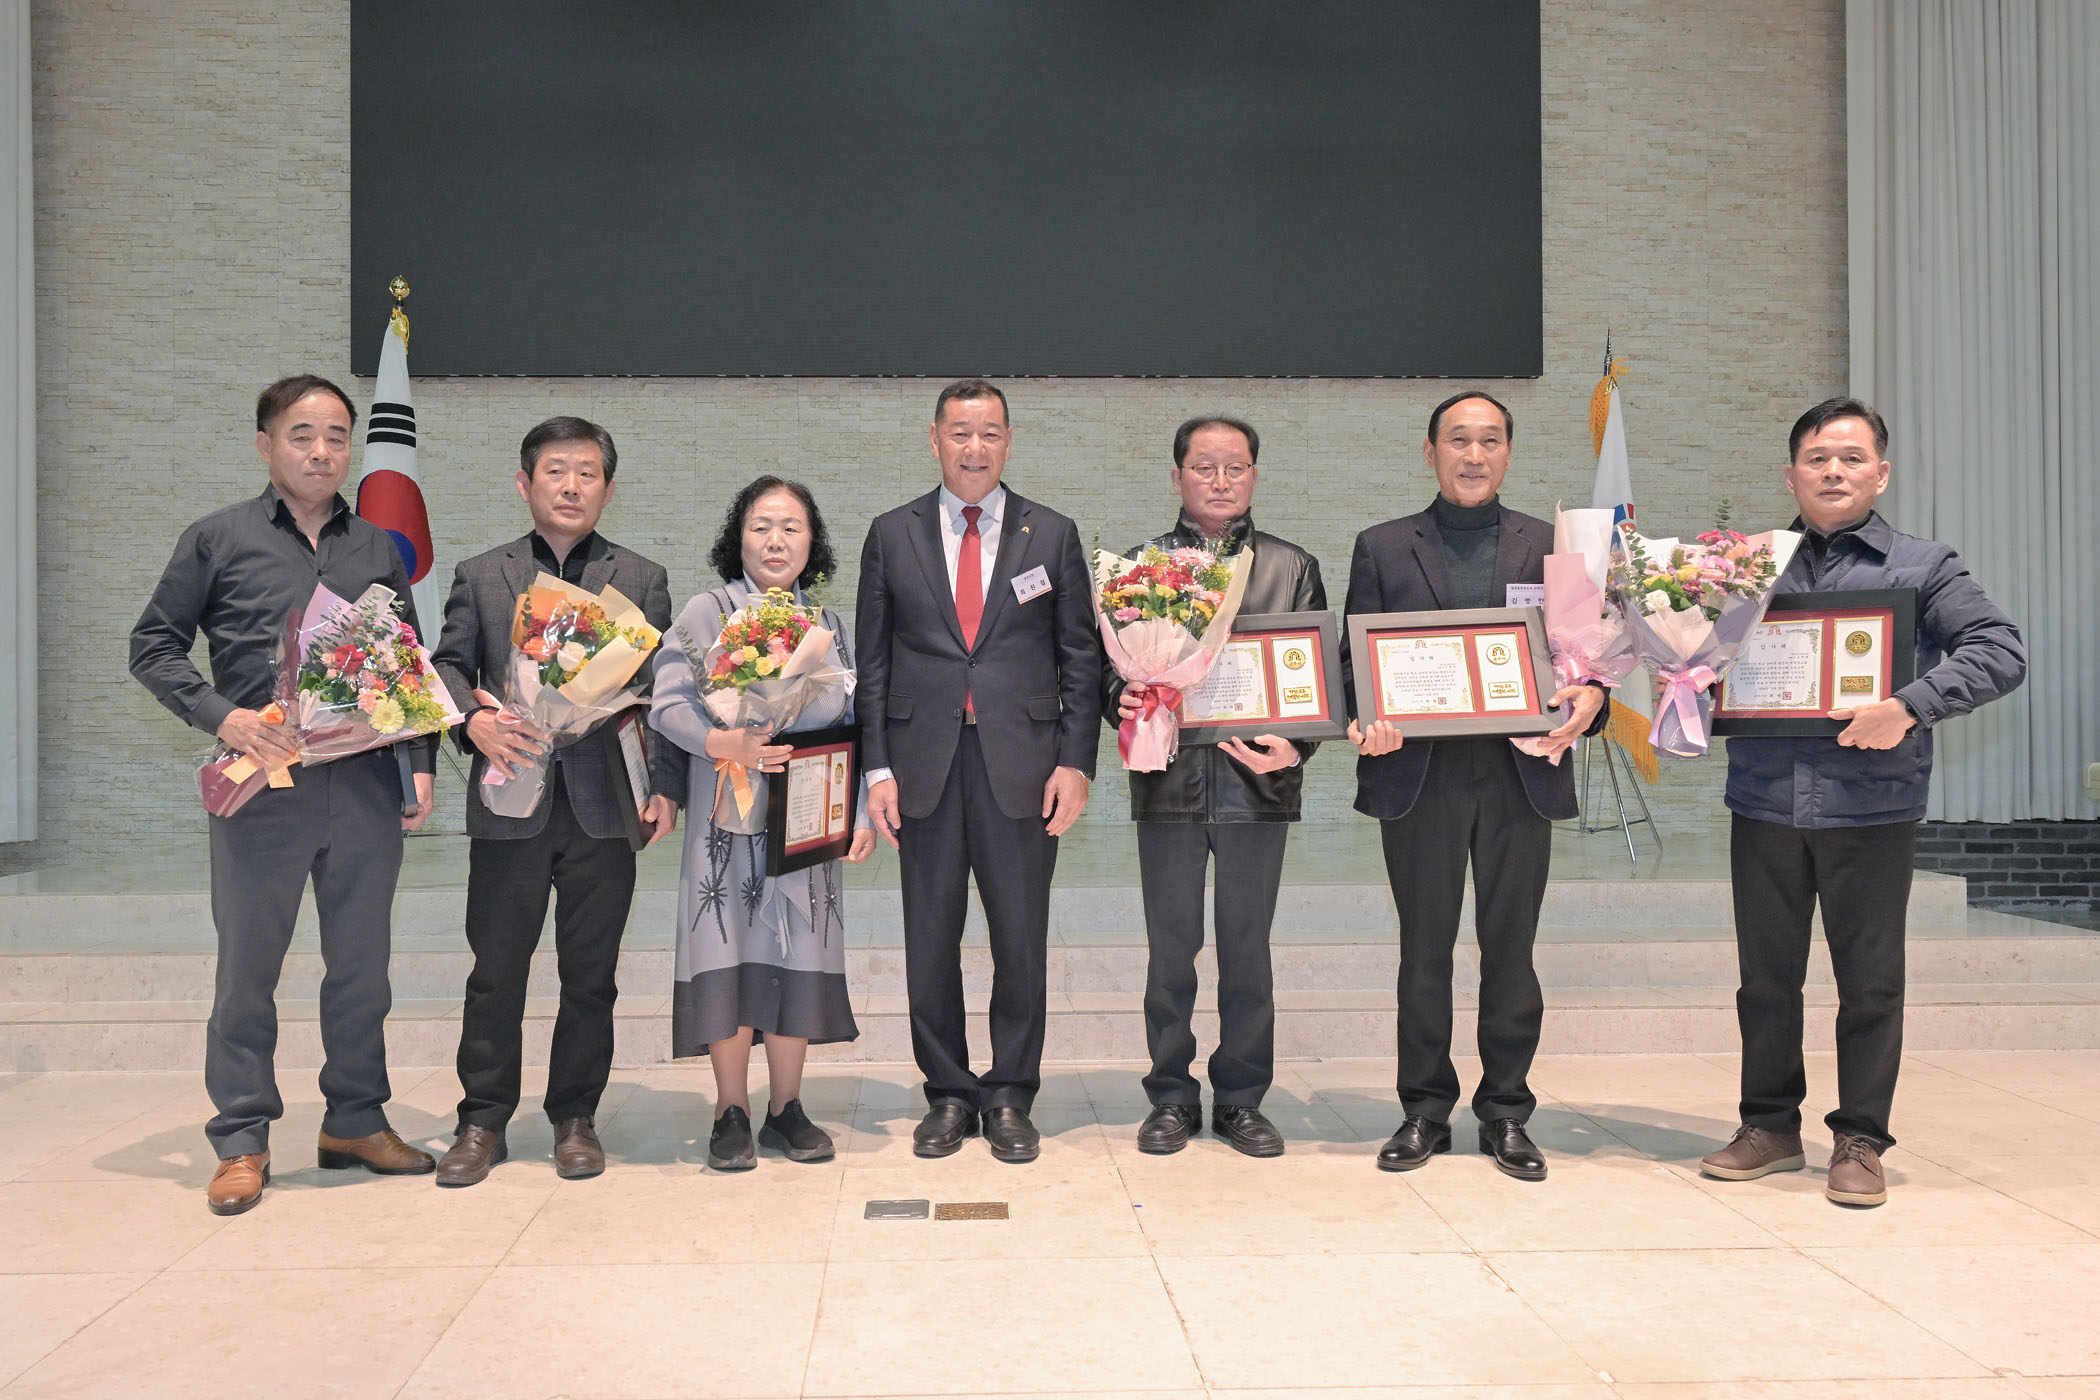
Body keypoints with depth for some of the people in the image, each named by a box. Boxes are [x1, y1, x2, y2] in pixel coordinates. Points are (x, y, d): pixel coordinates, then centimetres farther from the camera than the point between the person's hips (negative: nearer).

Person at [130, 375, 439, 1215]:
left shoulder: (378, 549, 13)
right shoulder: (218, 540, 5)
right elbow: (153, 645, 4)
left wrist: (421, 764, 8)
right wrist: (220, 714, -11)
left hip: (366, 785, 3)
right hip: (264, 785, -3)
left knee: (362, 961, 9)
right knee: (247, 965, 2)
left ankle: (355, 1120, 22)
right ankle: (242, 1141, 13)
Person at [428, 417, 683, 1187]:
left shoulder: (643, 580, 11)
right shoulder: (479, 576, 12)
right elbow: (447, 666, 9)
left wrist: (666, 786, -2)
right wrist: (472, 719, -13)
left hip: (605, 804, 0)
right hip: (511, 801, 0)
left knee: (591, 974, 6)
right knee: (495, 970, 4)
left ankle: (575, 1118, 19)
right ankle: (483, 1121, 17)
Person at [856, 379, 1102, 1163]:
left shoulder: (1053, 535, 7)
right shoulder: (892, 536, 8)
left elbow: (1080, 658, 6)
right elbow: (873, 662, 7)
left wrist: (1076, 762, -4)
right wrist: (878, 768, -1)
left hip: (1022, 766, -1)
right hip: (925, 766, 1)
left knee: (1021, 940, 3)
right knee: (930, 939, 6)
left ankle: (1010, 1098, 17)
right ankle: (948, 1094, 20)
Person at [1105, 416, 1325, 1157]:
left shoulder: (1293, 568, 9)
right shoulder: (1138, 565, 9)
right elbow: (1107, 662, 7)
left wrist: (1296, 746, -10)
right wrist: (1123, 700, -14)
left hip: (1257, 782, 0)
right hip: (1168, 781, 0)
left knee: (1247, 950, 7)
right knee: (1170, 949, 6)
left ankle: (1242, 1099, 19)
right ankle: (1171, 1097, 18)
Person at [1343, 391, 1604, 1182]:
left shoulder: (1552, 546, 11)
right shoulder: (1382, 548, 10)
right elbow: (1357, 657, 6)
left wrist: (1590, 694, -14)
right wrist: (1364, 720, -13)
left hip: (1521, 774, 1)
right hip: (1417, 773, 0)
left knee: (1510, 948, 6)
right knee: (1424, 949, 6)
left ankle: (1506, 1111, 18)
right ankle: (1425, 1109, 18)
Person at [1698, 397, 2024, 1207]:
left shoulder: (1922, 568, 3)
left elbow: (2000, 652, -8)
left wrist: (1911, 707, -21)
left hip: (1872, 806, -2)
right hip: (1764, 804, 2)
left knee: (1870, 981, 5)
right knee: (1766, 975, 10)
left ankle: (1860, 1140, 18)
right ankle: (1771, 1125, 24)